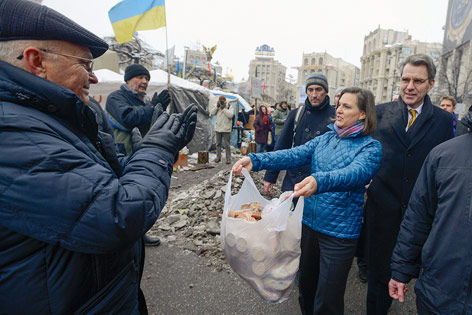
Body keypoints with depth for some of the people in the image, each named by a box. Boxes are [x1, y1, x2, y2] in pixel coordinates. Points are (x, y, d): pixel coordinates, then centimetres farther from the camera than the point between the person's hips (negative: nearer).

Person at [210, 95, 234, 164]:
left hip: (226, 129, -4)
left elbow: (230, 115, -18)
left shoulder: (230, 107, -3)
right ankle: (218, 157, 20)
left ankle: (228, 158, 4)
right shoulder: (217, 107, 11)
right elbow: (212, 113, -2)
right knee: (218, 144, 11)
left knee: (227, 144, -2)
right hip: (218, 128, 5)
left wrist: (224, 108, -17)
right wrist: (217, 106, -10)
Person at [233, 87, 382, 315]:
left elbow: (356, 173, -29)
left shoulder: (370, 147, -9)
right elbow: (294, 155, -8)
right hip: (310, 221, 5)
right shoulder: (325, 139, 5)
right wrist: (256, 160, -23)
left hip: (340, 230, -5)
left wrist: (319, 181, -50)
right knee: (306, 283, 24)